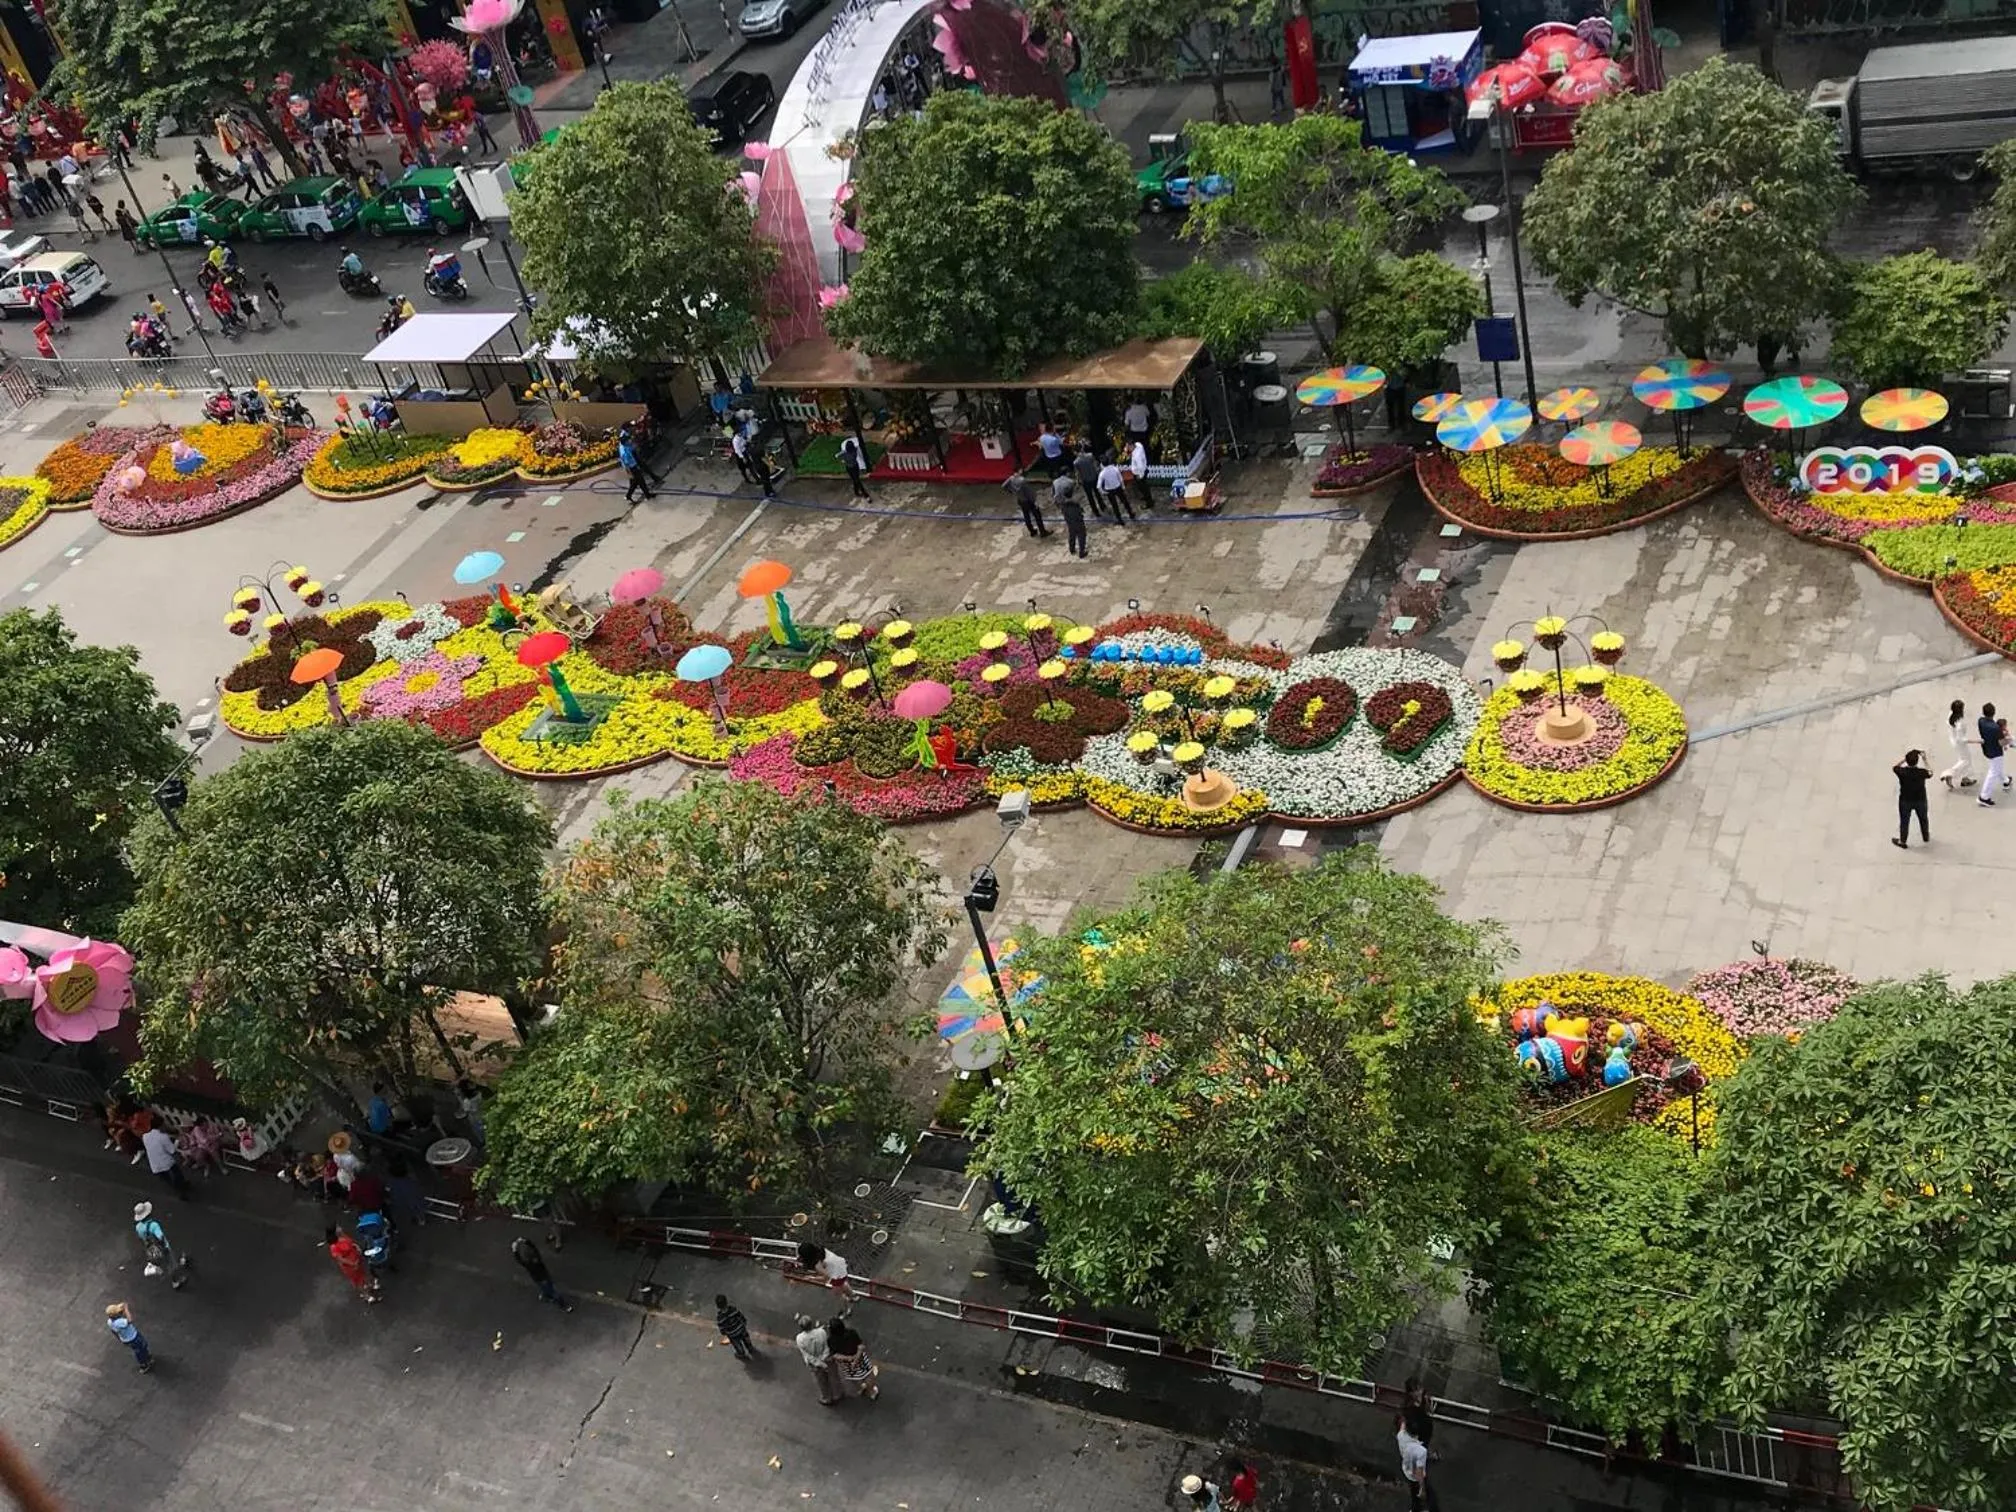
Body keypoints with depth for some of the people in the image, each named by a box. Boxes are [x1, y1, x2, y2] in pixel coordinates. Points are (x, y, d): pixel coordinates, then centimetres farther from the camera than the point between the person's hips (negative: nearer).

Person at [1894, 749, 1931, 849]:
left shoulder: (1902, 772, -24)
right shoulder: (1922, 772, -21)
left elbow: (1894, 767, 0)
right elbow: (1930, 773, 3)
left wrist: (1904, 759, 0)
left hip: (1905, 801, -2)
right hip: (1920, 800, 2)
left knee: (1904, 821, 15)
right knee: (1923, 819, 25)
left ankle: (1902, 841, 26)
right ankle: (1926, 837, 47)